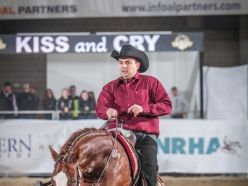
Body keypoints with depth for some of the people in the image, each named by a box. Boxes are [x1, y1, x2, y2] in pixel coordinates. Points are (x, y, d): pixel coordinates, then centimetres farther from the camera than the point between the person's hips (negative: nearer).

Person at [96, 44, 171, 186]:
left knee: (150, 165, -25)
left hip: (145, 134, -2)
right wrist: (108, 111, -22)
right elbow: (100, 108, 4)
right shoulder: (111, 87, 18)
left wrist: (144, 108, -15)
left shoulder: (150, 83, 11)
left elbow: (167, 105, 2)